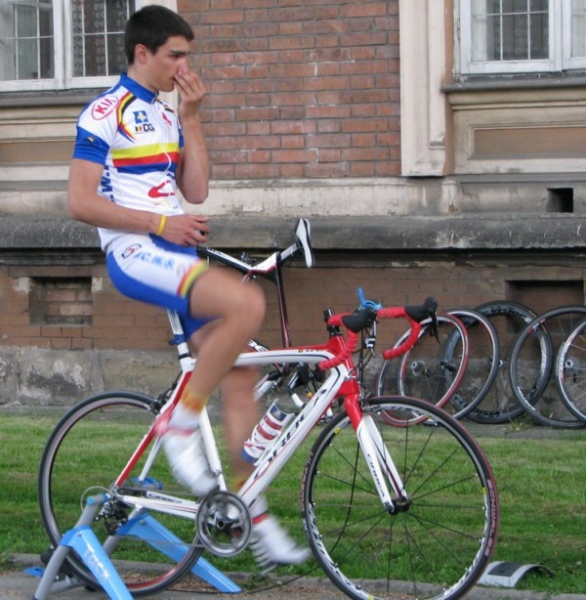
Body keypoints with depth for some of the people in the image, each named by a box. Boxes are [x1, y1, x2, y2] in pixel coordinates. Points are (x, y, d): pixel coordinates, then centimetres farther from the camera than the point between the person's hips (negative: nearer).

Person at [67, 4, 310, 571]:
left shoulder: (166, 115, 19)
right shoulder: (106, 114, -7)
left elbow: (195, 190, 10)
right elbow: (80, 202, -13)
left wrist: (191, 118, 6)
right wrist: (159, 223, -16)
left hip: (178, 255, 9)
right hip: (133, 254, -8)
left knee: (240, 378, 1)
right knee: (246, 303, -31)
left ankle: (255, 519, 6)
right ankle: (180, 425, -15)